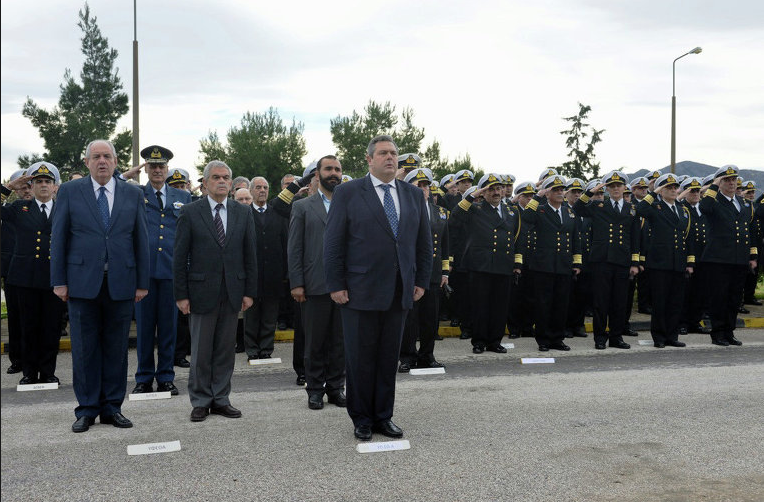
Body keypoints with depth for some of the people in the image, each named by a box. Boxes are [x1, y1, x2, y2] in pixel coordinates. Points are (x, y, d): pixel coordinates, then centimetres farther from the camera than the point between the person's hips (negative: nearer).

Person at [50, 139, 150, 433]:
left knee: (116, 348, 6)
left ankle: (112, 407, 17)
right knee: (85, 349, 4)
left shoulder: (133, 194, 8)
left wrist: (142, 283, 2)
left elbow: (141, 240, 6)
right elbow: (58, 238, 4)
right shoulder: (69, 191, 5)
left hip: (121, 284, 1)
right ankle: (87, 409, 15)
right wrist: (59, 281, -2)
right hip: (82, 283, -1)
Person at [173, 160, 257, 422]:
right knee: (201, 351, 5)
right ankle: (200, 402, 17)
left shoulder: (243, 213, 7)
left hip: (232, 292, 3)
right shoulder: (190, 212, -1)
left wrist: (249, 291, 2)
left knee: (226, 349, 9)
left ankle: (221, 399, 20)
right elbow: (180, 257, -3)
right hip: (201, 291, -2)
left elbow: (250, 255, 8)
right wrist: (181, 294, -7)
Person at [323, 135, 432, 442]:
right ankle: (361, 419, 19)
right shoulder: (348, 193, -1)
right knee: (360, 358, 5)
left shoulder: (414, 195, 11)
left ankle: (383, 416, 22)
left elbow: (424, 242, 15)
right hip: (360, 291, -3)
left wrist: (422, 281, 8)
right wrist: (336, 285, -8)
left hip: (400, 292, 4)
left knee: (389, 357, 10)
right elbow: (333, 242, -3)